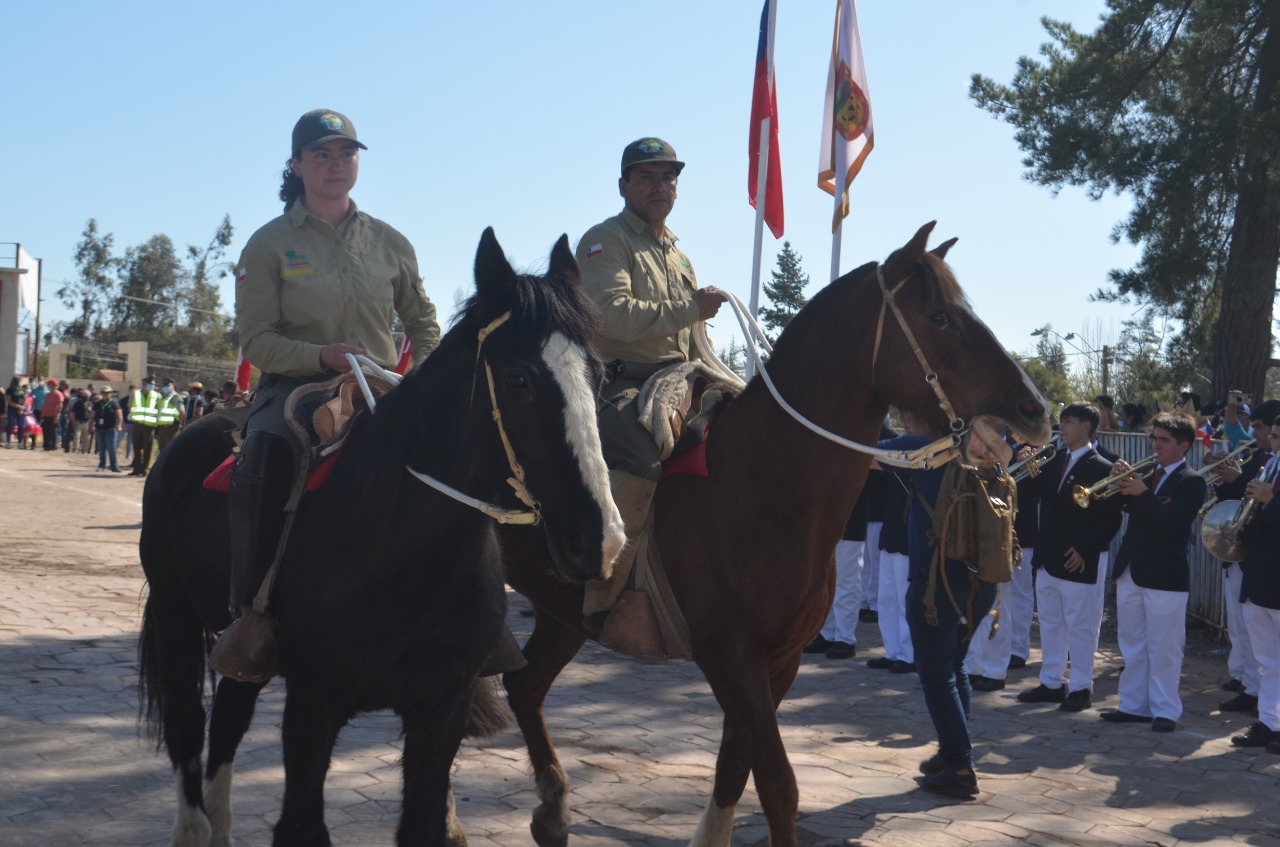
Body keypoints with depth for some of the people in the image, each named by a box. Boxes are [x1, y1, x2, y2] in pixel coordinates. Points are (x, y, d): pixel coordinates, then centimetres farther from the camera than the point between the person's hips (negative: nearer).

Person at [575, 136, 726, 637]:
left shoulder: (677, 254, 27)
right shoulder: (606, 240, 1)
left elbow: (696, 341, 32)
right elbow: (612, 314, -17)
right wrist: (688, 308, -12)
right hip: (620, 384, -9)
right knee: (639, 461, -34)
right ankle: (595, 600, -30)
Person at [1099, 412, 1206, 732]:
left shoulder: (1191, 482, -8)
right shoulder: (1145, 473, 10)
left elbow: (1173, 522, -21)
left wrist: (1142, 493, -26)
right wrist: (1121, 483, -12)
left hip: (1164, 574, -7)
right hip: (1131, 570, 7)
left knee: (1163, 647, 0)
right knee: (1132, 643, 13)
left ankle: (1164, 711, 9)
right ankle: (1134, 705, 22)